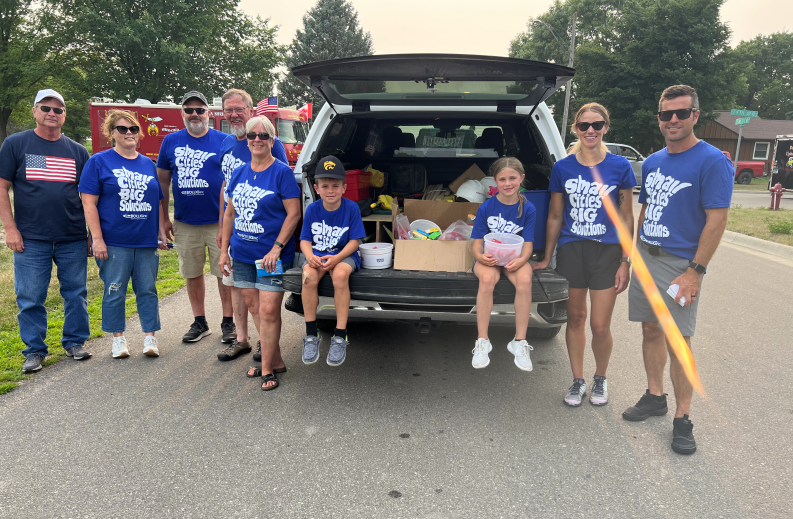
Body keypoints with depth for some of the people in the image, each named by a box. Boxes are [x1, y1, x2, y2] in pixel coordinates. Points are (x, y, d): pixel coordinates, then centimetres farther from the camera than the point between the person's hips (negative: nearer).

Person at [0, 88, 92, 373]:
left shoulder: (77, 151, 9)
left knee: (76, 294, 7)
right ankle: (34, 350, 17)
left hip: (73, 240, 2)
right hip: (31, 240, -2)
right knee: (30, 298, 4)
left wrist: (94, 233, 7)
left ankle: (74, 342, 23)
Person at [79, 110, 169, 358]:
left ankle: (150, 338, 14)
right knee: (115, 291, 4)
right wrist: (97, 239, -12)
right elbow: (89, 202, -6)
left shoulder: (148, 164, 12)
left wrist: (162, 232, 10)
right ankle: (118, 339, 18)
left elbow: (157, 203, 17)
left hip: (146, 241, 4)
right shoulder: (99, 162, -1)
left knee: (147, 290, 6)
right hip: (114, 242, -3)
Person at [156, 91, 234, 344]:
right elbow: (162, 180, 11)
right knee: (192, 274, 11)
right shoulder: (171, 141, 7)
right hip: (185, 224, 3)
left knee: (225, 273, 2)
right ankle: (200, 322, 24)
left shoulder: (224, 141, 0)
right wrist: (164, 218, 7)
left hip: (219, 221, -3)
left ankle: (228, 322, 15)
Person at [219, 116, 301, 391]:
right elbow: (230, 213, 16)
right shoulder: (239, 173, 11)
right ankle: (276, 360, 26)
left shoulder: (282, 172, -6)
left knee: (268, 311, -5)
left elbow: (294, 214, -11)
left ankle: (267, 369, 8)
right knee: (254, 308, 12)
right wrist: (224, 250, 12)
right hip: (242, 254, 6)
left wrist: (276, 249, -17)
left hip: (272, 256, -6)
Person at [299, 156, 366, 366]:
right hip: (317, 254, 2)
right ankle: (311, 335, -17)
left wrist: (337, 258, -24)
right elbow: (305, 240, 2)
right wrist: (309, 255, -21)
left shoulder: (351, 208, -7)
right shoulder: (312, 209, -1)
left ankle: (340, 337, -26)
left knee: (340, 275, -36)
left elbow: (354, 241, -7)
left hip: (343, 254, -2)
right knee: (309, 276, -31)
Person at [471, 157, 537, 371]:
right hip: (489, 258, -1)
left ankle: (519, 342, -19)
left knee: (524, 280, -34)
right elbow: (477, 242, -3)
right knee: (487, 279, -36)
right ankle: (482, 342, -23)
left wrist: (520, 260, -27)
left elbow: (527, 244, -4)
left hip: (515, 258, 1)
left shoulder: (528, 208, -2)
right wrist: (480, 256, -27)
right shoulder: (486, 207, -4)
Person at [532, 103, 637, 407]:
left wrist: (626, 262, -2)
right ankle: (578, 381, 29)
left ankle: (600, 378, 27)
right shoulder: (562, 168, 1)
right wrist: (546, 259, 10)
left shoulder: (620, 167, -2)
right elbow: (555, 217, 8)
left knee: (600, 327, 0)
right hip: (571, 251, 2)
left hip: (606, 251, -1)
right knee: (575, 319, 12)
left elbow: (626, 217, 2)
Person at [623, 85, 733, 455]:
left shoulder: (712, 162, -9)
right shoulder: (651, 162, 11)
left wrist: (695, 272, -17)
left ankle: (682, 420, 10)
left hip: (680, 264, -6)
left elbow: (717, 220, -13)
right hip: (645, 258, 6)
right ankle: (654, 397, 29)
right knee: (650, 330, 13)